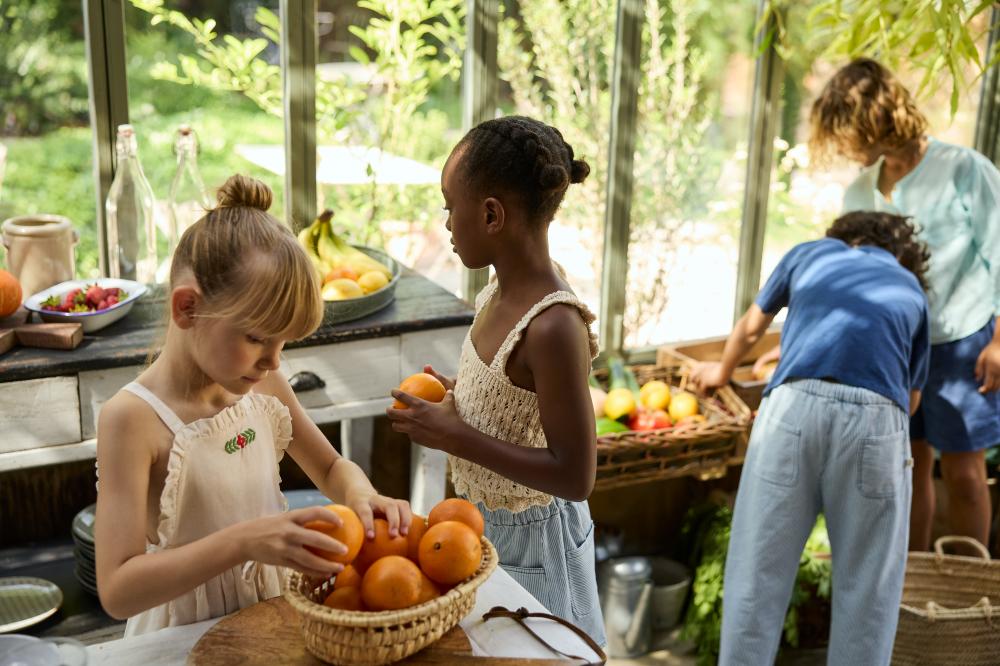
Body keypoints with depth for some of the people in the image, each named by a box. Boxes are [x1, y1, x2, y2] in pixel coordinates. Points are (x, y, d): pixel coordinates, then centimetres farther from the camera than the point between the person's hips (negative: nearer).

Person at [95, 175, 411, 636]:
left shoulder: (262, 386, -1)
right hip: (187, 641, -4)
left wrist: (359, 493, -9)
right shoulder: (132, 419, -19)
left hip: (273, 618, 5)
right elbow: (116, 590, -23)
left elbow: (331, 468, 13)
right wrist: (242, 542, -33)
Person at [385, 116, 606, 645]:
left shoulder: (554, 327, -30)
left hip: (528, 543, -8)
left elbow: (575, 476, -28)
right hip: (484, 521, 8)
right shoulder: (503, 292, -4)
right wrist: (454, 398, -5)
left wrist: (455, 436, -26)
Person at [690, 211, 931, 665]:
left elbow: (751, 327, 41)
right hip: (877, 419, 0)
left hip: (795, 405, 0)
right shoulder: (912, 289, 29)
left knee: (759, 572, 7)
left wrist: (722, 371, 59)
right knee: (868, 586, 11)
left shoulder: (812, 252, 29)